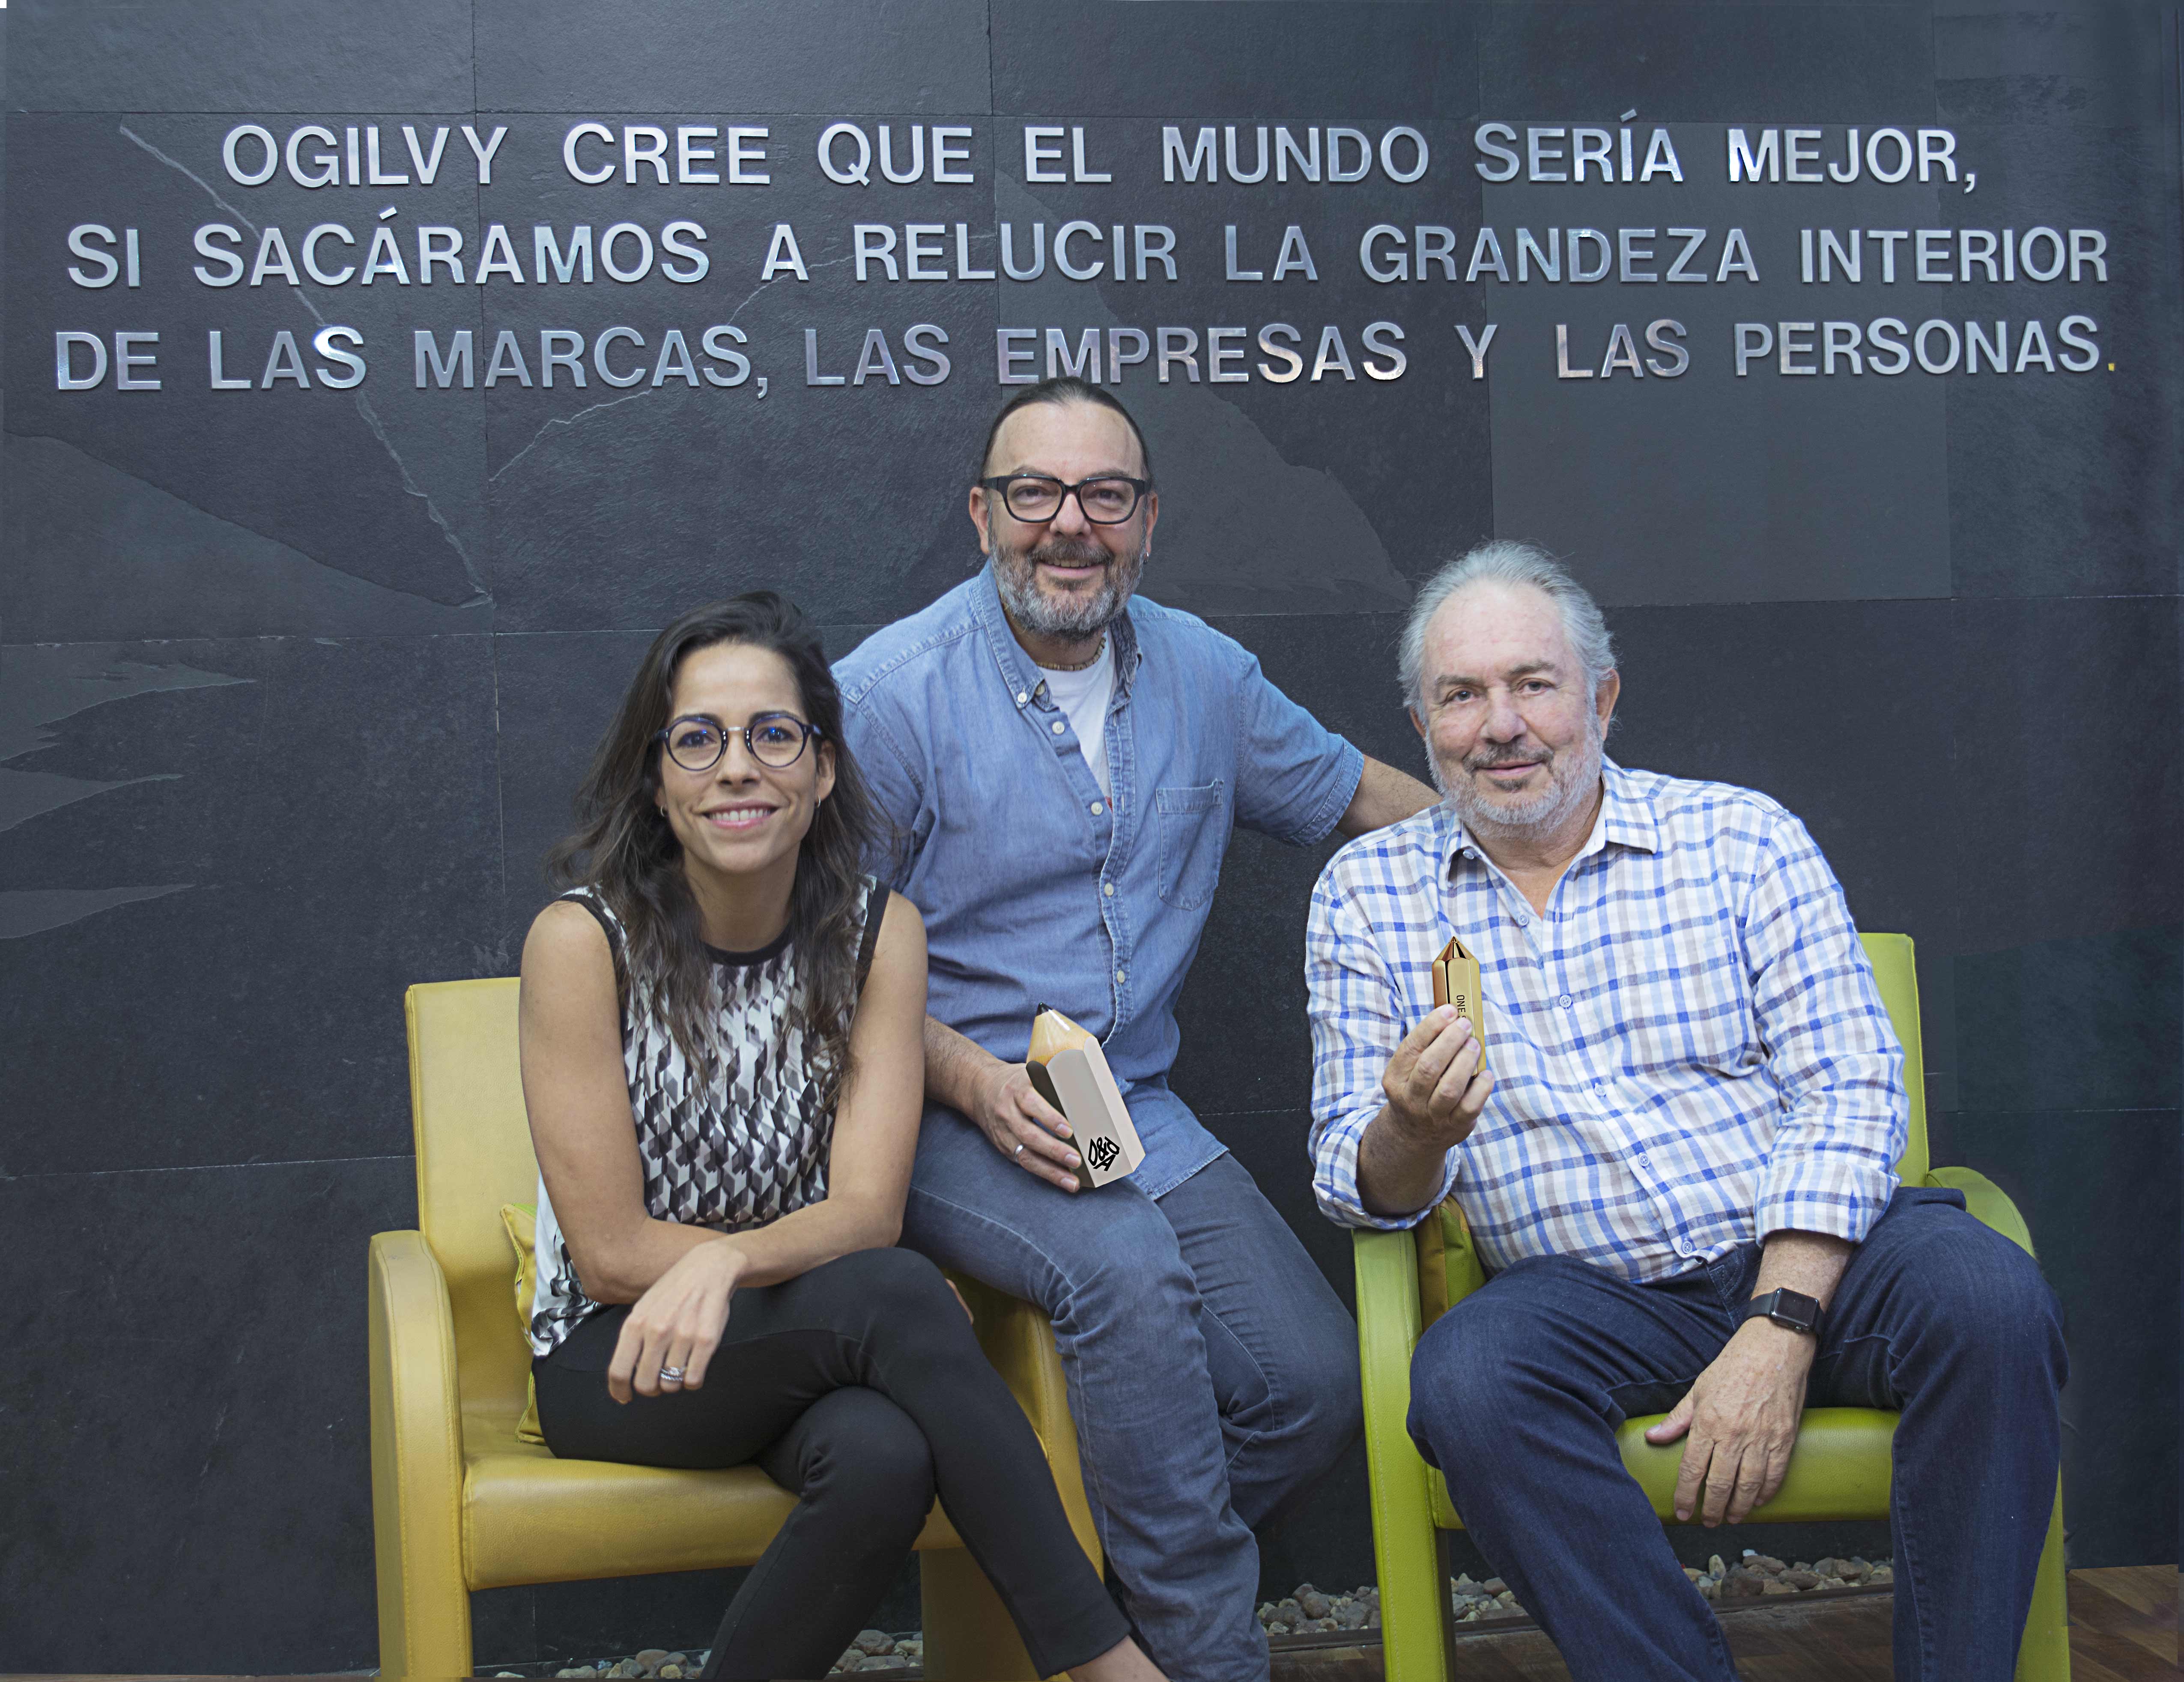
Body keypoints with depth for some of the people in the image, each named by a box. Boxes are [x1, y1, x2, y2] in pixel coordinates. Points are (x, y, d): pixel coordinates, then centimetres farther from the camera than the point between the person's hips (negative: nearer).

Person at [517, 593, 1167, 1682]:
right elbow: (612, 1253, -15)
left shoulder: (878, 932, -4)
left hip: (821, 1347, 3)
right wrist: (903, 1301, -13)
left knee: (883, 1458, -34)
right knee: (890, 1294, -32)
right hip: (612, 1355, -2)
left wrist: (723, 1263, -34)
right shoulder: (584, 939, -14)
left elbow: (869, 1209, -12)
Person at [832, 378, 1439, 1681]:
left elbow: (1353, 790, 22)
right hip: (944, 1115, -5)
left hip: (1139, 1108, 5)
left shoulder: (1202, 674, 8)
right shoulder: (889, 692, -8)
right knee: (1126, 1265, -34)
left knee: (1315, 1382, -11)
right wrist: (978, 1083, -20)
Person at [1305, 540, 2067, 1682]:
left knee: (1987, 1299, -28)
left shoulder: (1743, 839, 4)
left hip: (1805, 1257, 0)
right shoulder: (1366, 893, 7)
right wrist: (1413, 1131, -21)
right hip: (1585, 1292, 0)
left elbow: (1849, 1091, -3)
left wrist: (1777, 1330, -17)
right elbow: (1360, 1189, 5)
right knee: (1466, 1380, -31)